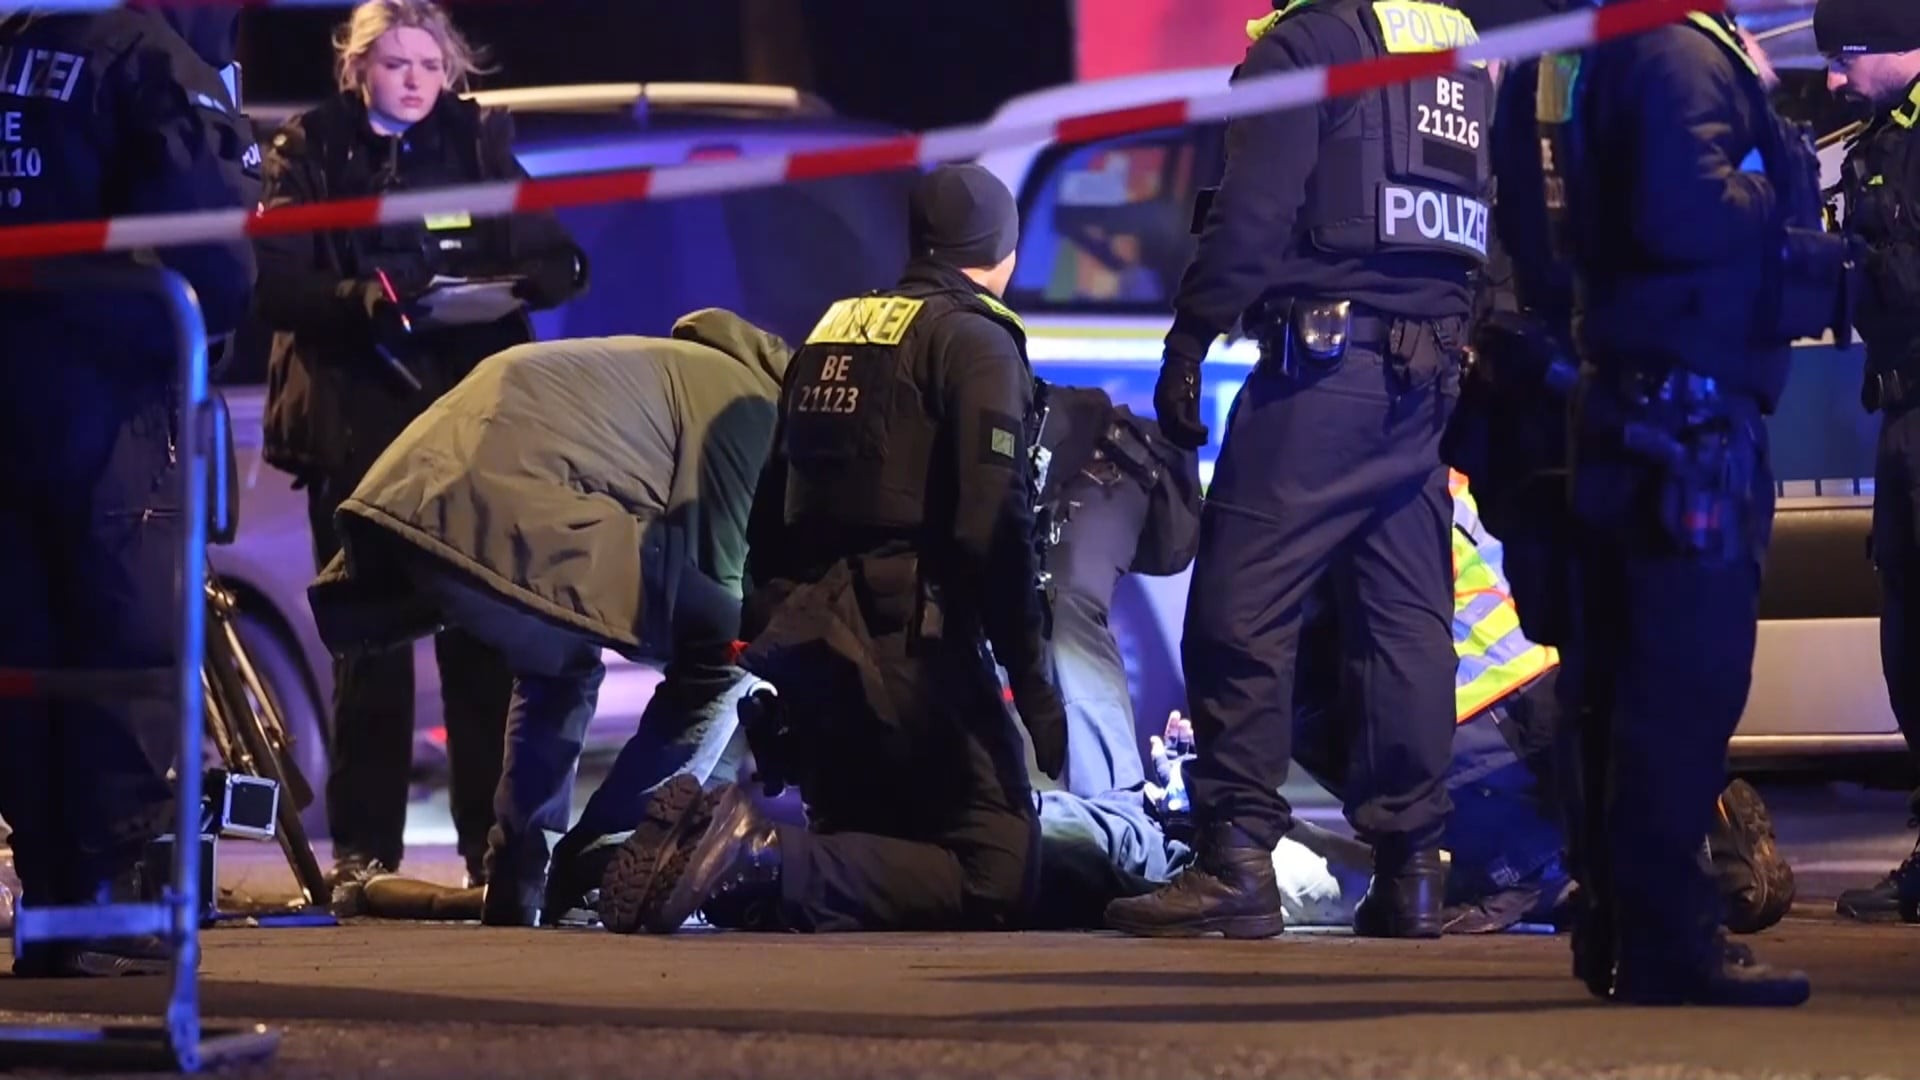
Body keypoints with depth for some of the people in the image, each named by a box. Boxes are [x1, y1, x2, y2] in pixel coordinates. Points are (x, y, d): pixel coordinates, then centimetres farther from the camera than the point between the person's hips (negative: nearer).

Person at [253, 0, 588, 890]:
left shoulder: (479, 143, 10)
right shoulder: (309, 152, 4)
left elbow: (557, 264, 5)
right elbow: (272, 282, -6)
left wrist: (506, 285, -17)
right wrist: (358, 301, -24)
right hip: (355, 423, -1)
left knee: (483, 633, -3)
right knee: (368, 639, -1)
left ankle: (493, 836, 1)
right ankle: (364, 844, 3)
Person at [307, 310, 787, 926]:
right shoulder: (749, 401, 11)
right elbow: (718, 568, 7)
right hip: (514, 516, -9)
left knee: (560, 659, 34)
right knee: (721, 656, 3)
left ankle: (515, 887, 29)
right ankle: (603, 869, 3)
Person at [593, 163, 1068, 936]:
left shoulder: (833, 332, 20)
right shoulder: (977, 343, -4)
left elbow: (768, 520, 21)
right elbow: (994, 529, -15)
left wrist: (765, 643, 28)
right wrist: (1036, 689, -13)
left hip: (806, 644, 8)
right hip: (914, 645, -8)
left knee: (858, 860, 17)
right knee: (998, 881, -9)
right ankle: (773, 865, -29)